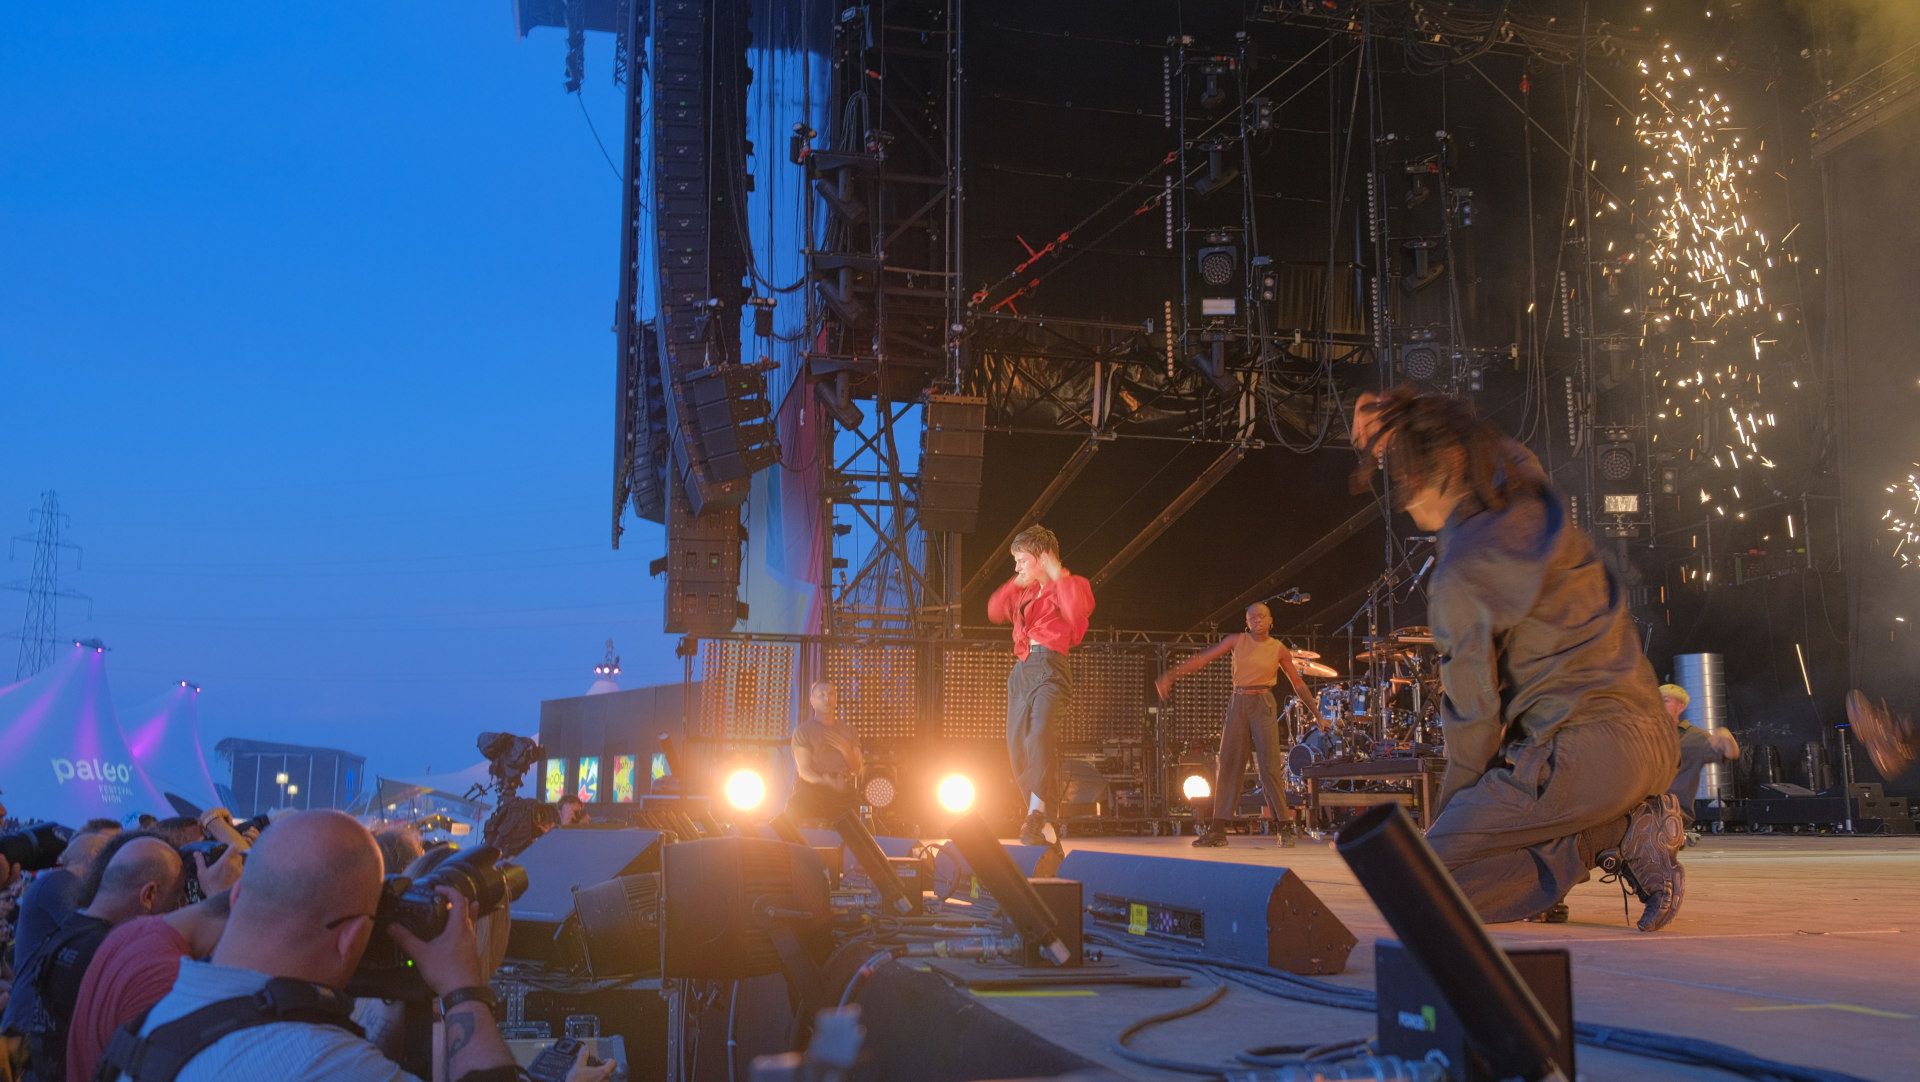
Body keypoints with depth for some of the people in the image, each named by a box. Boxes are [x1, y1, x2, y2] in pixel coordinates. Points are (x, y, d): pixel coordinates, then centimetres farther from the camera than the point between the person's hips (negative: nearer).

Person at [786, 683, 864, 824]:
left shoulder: (850, 731, 20)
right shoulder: (803, 730, 6)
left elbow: (856, 770, 14)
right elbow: (804, 770, -4)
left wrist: (844, 749, -4)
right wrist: (827, 782, -21)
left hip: (843, 792, 3)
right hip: (812, 788, -3)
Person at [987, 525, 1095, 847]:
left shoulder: (1072, 585, 3)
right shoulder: (1026, 591, 24)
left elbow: (1078, 609, -18)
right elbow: (995, 611, 23)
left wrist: (1057, 574, -11)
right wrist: (1016, 583, 16)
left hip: (1050, 666, -8)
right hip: (1022, 671, 8)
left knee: (1041, 735, -30)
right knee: (1018, 748, 3)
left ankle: (1038, 815, -39)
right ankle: (1046, 823, 10)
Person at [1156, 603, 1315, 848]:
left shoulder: (1278, 649, 2)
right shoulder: (1237, 641, 5)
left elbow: (1298, 683, 8)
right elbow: (1203, 658, 1)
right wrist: (1171, 674, -5)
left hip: (1263, 706, -2)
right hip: (1238, 705, 2)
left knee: (1270, 766, -10)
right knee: (1228, 765, 2)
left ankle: (1285, 827, -2)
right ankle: (1218, 830, 5)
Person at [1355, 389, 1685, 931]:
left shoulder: (1458, 578, -13)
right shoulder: (1533, 501, 7)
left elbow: (1474, 716, -7)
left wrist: (1451, 808, 7)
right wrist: (1396, 432, 23)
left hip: (1588, 756, -9)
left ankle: (1617, 836, -8)